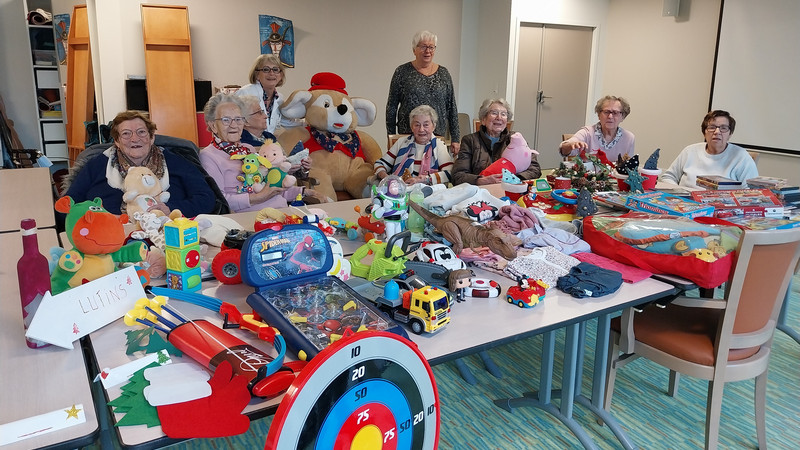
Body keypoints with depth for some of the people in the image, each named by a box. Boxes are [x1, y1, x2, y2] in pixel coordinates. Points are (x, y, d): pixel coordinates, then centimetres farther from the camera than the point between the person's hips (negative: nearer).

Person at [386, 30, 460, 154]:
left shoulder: (443, 73, 10)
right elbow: (391, 107, 5)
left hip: (438, 134, 2)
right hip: (408, 134, -2)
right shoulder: (403, 72, 3)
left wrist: (455, 139, 8)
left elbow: (452, 108, 11)